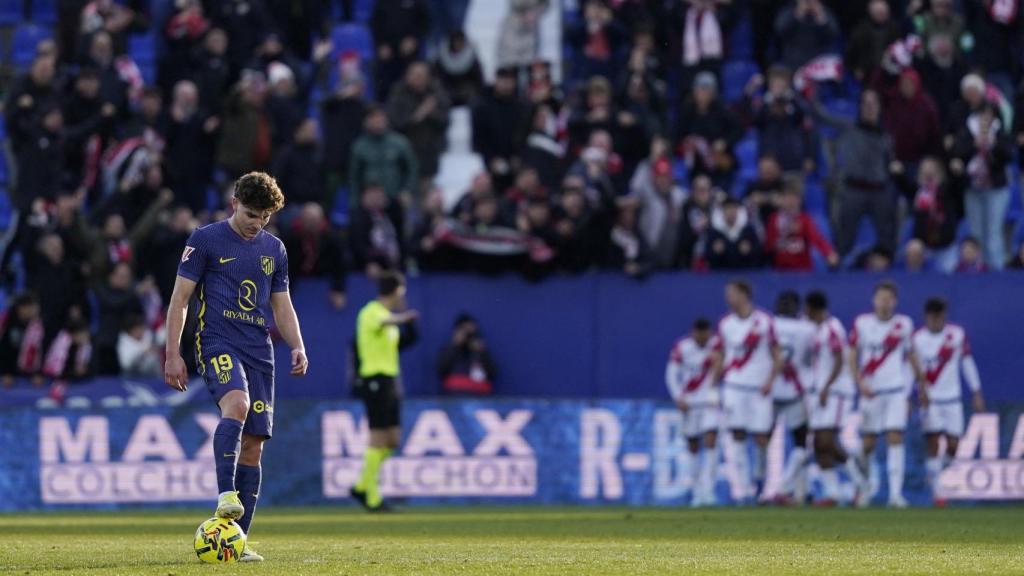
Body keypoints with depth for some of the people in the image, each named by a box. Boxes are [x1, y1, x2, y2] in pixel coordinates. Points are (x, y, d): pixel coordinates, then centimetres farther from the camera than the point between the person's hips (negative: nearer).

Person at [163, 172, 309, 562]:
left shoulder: (274, 249, 16)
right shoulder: (205, 240, 0)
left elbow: (282, 306, 23)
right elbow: (180, 298, 0)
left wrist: (297, 346, 6)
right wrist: (173, 354, -7)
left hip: (259, 351, 5)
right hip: (217, 341, -5)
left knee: (253, 445, 1)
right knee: (236, 404, -35)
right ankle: (226, 495, -42)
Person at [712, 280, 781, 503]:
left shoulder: (764, 322, -1)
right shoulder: (725, 324, 8)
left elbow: (777, 356, 2)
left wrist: (770, 380, -10)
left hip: (759, 388, -2)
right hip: (734, 385, 2)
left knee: (760, 438, -4)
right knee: (738, 436, -6)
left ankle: (759, 476, 23)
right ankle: (744, 488, -4)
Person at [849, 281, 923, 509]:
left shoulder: (904, 324, 4)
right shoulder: (862, 323, 0)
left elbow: (910, 355, 16)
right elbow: (853, 357, 3)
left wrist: (921, 381, 20)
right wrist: (860, 383, -10)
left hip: (896, 391, 0)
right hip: (870, 392, 0)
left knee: (896, 438, -11)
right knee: (868, 443, 5)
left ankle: (896, 493, -14)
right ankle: (863, 487, 30)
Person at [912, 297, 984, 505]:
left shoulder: (957, 334, -1)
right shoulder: (917, 339, -5)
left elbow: (967, 362, 7)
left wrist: (976, 393, 8)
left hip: (953, 400, 2)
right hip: (929, 400, -2)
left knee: (953, 447, -1)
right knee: (933, 445, -10)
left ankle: (938, 470, 29)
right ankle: (936, 492, -5)